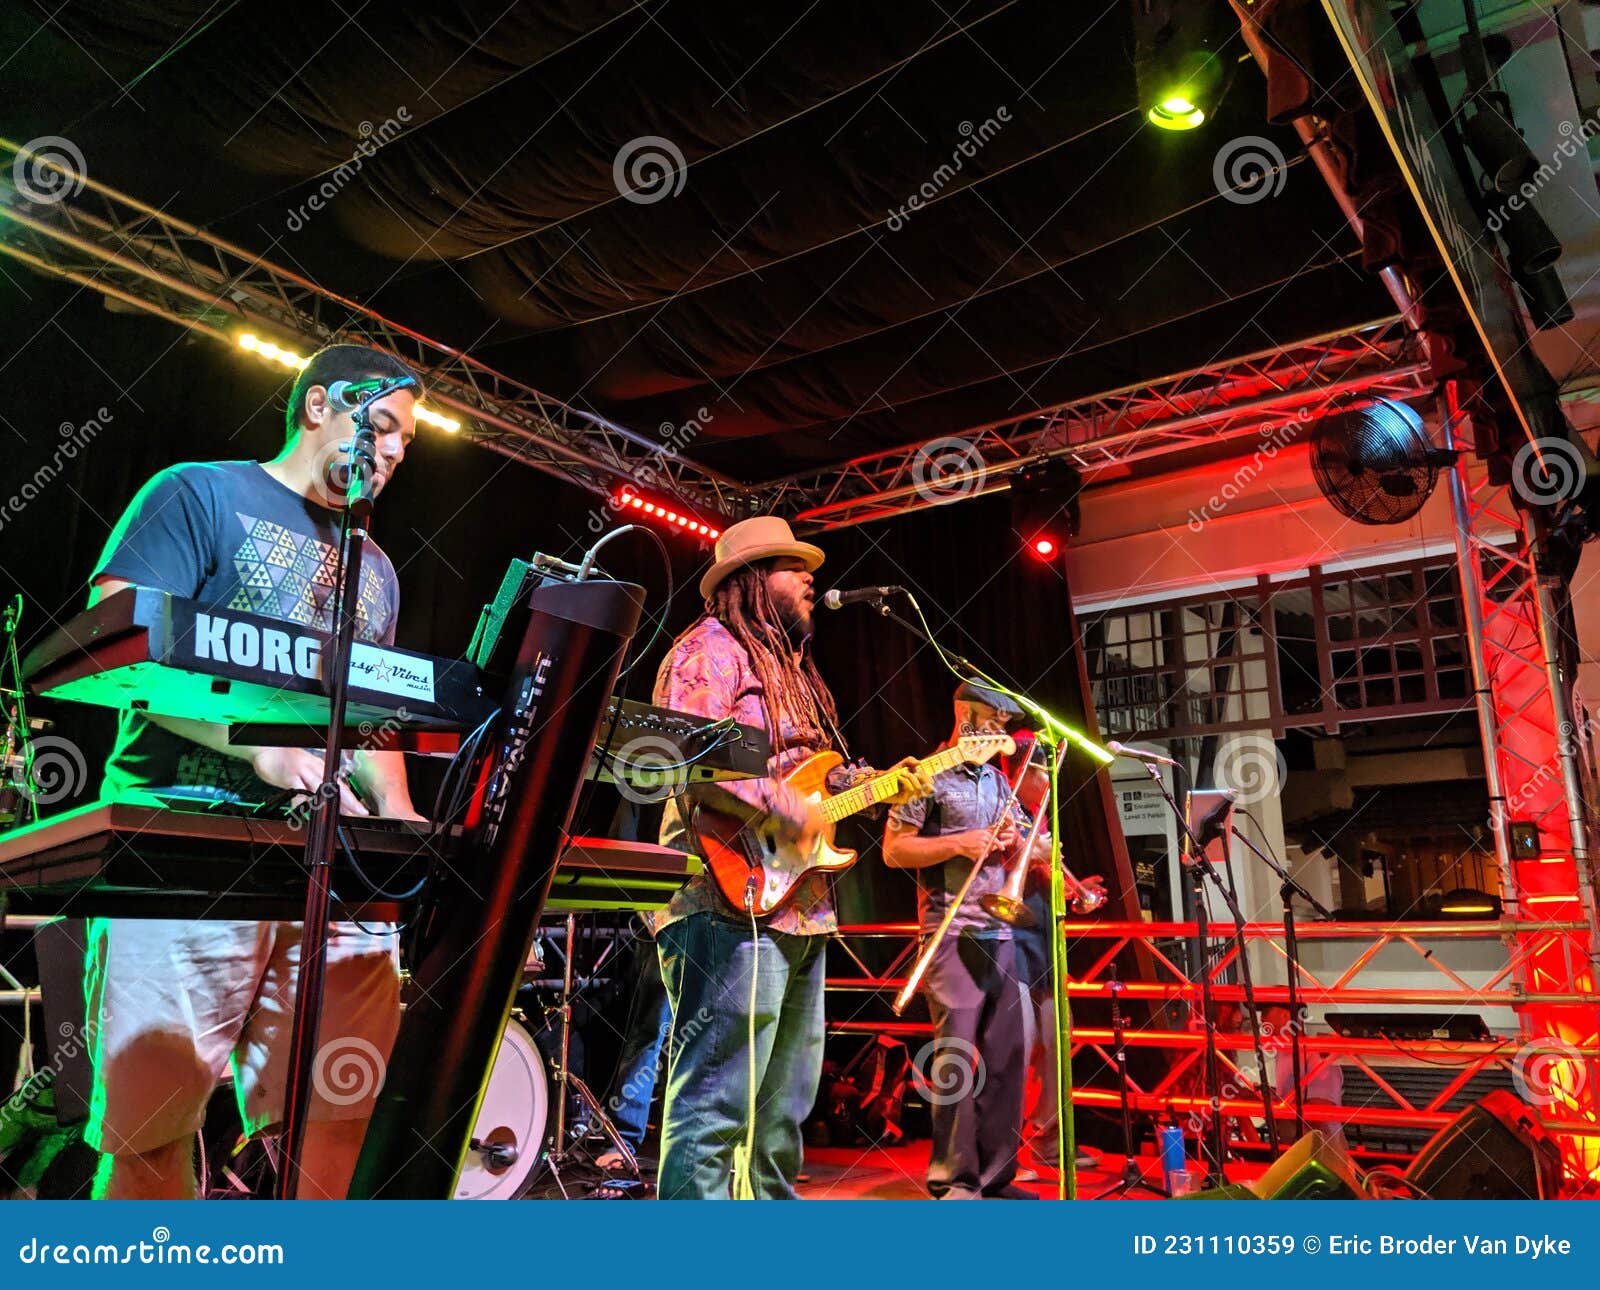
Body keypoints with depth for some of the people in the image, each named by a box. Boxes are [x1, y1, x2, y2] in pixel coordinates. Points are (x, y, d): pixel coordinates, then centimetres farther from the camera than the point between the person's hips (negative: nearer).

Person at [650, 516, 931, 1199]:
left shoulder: (792, 669, 25)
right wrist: (784, 808, -22)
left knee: (782, 1112, 17)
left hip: (799, 912, 10)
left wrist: (886, 783, 11)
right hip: (734, 905, -10)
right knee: (715, 1109, -10)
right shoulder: (712, 648, -5)